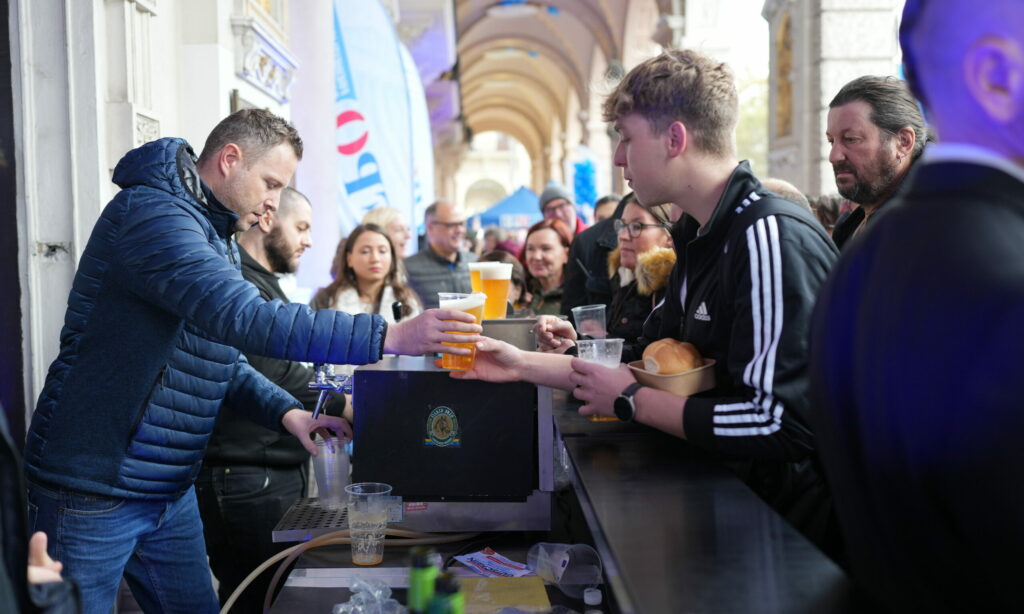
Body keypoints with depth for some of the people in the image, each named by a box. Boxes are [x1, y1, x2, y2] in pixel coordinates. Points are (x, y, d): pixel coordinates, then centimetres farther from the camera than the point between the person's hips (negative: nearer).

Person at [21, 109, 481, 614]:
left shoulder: (218, 242, 15)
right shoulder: (151, 212, -18)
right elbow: (242, 318, -32)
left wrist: (287, 412, -1)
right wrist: (390, 336, -33)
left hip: (172, 492, 9)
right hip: (94, 490, -9)